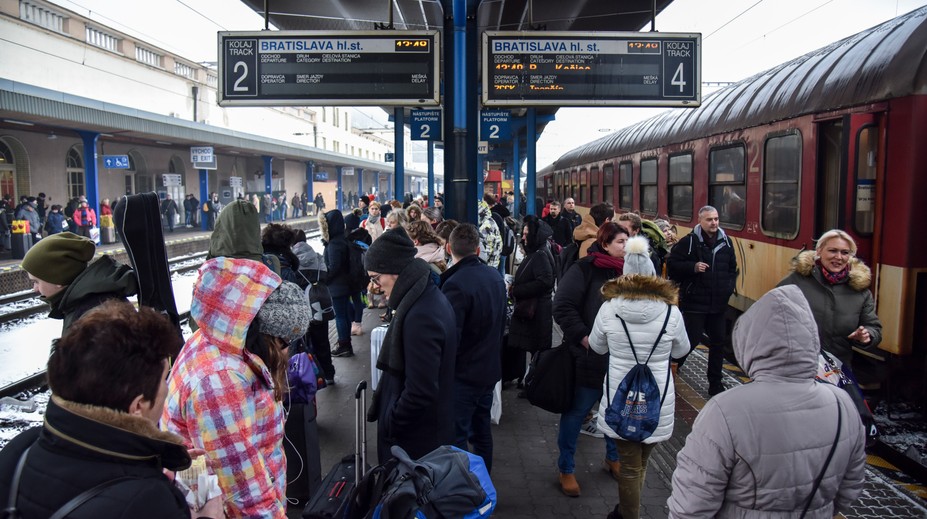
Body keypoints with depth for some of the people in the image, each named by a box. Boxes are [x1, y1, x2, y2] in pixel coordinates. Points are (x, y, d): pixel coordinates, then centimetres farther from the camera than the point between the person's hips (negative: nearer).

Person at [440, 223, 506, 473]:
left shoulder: (456, 284, -24)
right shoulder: (495, 277, 1)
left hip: (463, 374, -8)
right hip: (490, 368, 8)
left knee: (456, 438, 2)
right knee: (482, 430, 22)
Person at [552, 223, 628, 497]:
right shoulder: (584, 269, -12)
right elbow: (563, 308, -16)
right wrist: (583, 337, -20)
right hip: (588, 356, -6)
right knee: (577, 411, 6)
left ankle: (613, 458, 42)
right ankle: (566, 468, 22)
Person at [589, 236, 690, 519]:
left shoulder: (608, 308, -9)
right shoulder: (671, 311, -9)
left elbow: (597, 347, 6)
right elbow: (681, 350, 7)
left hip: (620, 398, -1)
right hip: (657, 398, 1)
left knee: (629, 465, 11)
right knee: (639, 463, 20)